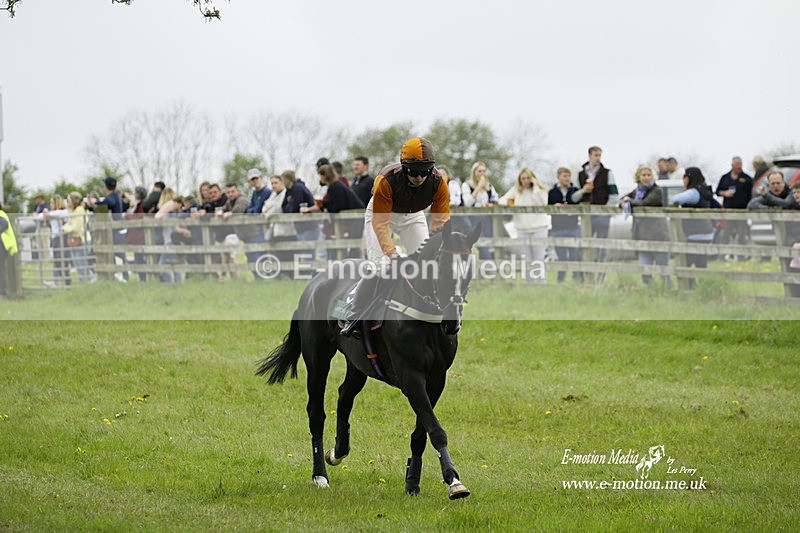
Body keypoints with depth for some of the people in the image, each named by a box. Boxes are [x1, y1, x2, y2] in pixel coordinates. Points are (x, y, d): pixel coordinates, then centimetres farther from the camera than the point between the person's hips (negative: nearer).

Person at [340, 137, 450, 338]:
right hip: (381, 212, -3)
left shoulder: (438, 183, -29)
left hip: (413, 216, 4)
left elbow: (441, 222, -23)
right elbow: (380, 223, -35)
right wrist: (392, 252, -46)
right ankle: (354, 318, -5)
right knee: (378, 267, -17)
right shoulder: (387, 181, -38)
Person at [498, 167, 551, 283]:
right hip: (522, 229, 3)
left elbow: (542, 203, -13)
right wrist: (507, 202, -16)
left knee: (539, 258, -5)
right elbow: (502, 200, 8)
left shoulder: (540, 190, 3)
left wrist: (535, 186, -13)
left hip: (539, 228, -3)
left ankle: (541, 283, -1)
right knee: (526, 260, 5)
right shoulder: (515, 190, 10)